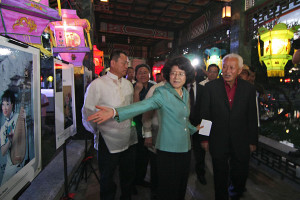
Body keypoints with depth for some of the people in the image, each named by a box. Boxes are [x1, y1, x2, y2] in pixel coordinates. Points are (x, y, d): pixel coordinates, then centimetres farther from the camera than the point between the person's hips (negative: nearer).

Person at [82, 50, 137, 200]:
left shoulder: (128, 85, 8)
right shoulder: (97, 84, -10)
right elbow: (87, 112, -7)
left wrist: (130, 125, 9)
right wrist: (97, 131, -1)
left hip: (129, 140, 6)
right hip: (108, 141, -5)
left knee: (128, 176, 21)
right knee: (107, 179, 13)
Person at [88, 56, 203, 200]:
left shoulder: (185, 93, 9)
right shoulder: (162, 93, -14)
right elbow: (143, 105, -30)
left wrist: (194, 128, 33)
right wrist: (115, 112, -44)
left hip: (185, 149, 7)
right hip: (168, 150, -6)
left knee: (181, 188, 19)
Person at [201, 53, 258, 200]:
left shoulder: (249, 88, -2)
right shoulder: (210, 87, -6)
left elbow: (252, 118, 3)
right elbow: (204, 114, -3)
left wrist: (252, 141, 4)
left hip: (241, 143, 2)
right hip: (218, 142, -1)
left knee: (240, 176, 18)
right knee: (220, 177, 14)